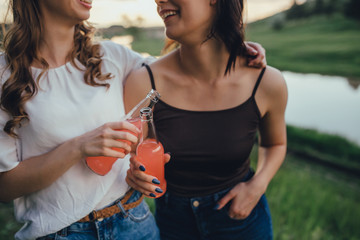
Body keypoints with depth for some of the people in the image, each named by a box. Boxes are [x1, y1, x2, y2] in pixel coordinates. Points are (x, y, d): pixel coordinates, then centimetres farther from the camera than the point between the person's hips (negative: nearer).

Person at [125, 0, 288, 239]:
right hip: (173, 220, 1)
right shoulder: (144, 83, -20)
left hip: (241, 217, 0)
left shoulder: (267, 82, -17)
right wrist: (137, 173, -24)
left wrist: (258, 185, -13)